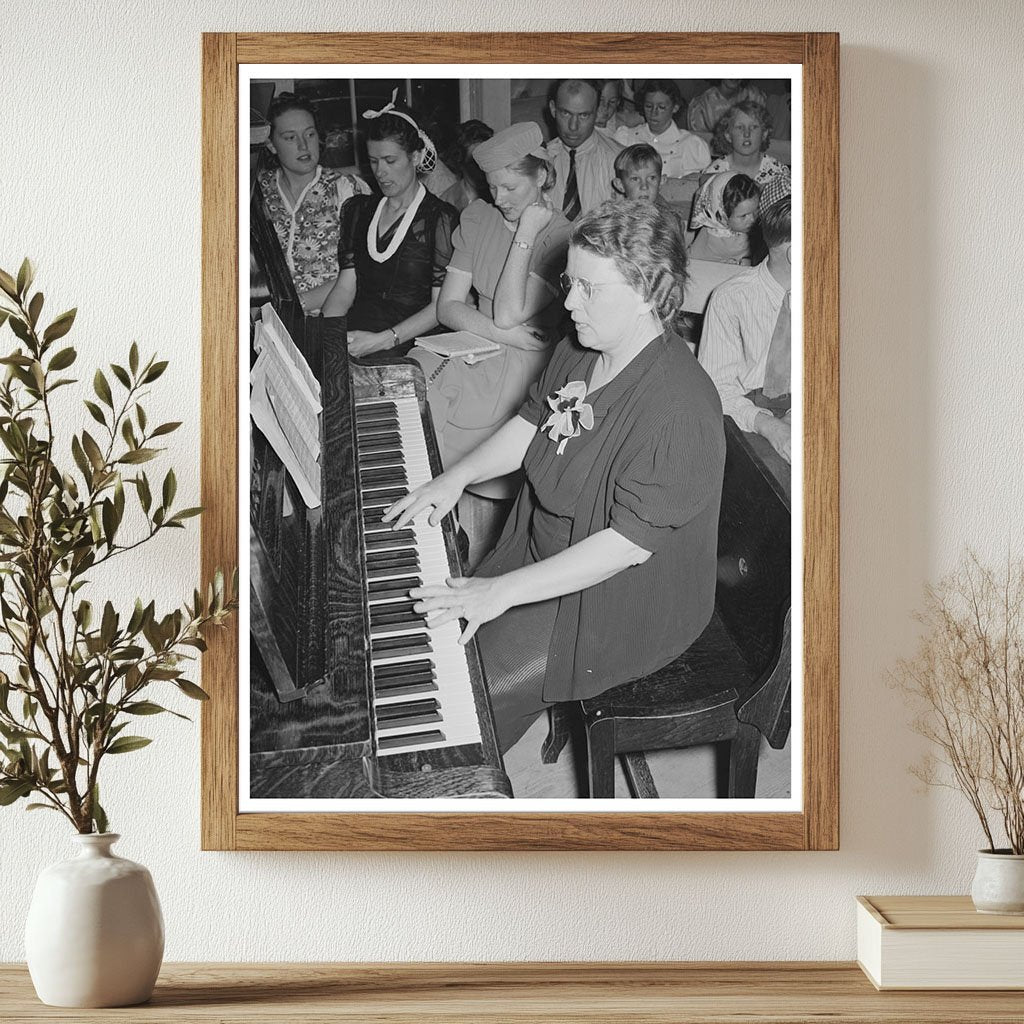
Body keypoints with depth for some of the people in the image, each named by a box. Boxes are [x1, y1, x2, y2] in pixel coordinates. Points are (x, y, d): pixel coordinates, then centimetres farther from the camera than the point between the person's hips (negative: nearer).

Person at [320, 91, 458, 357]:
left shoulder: (440, 218, -1)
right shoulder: (358, 210, 18)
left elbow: (441, 306, -6)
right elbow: (346, 286, 12)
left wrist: (383, 340, -18)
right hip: (355, 336, 5)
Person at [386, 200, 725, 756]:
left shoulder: (678, 407, -31)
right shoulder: (578, 355, 0)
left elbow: (628, 542, -32)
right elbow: (531, 422, 17)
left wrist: (501, 592, -32)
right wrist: (455, 477, 1)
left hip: (619, 610, -9)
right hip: (543, 554, 9)